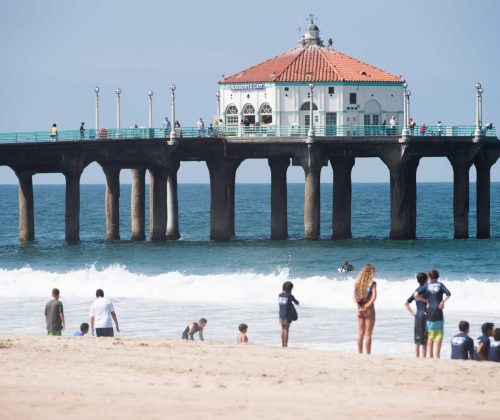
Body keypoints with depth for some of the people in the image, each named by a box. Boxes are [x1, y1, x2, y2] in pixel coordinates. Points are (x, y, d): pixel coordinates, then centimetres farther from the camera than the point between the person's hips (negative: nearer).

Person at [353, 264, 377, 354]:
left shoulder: (358, 282, 6)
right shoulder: (372, 283, -11)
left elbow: (354, 296, 3)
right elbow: (374, 297, -20)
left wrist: (358, 306, -6)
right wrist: (366, 307, -16)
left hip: (360, 311, 5)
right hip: (369, 310, -5)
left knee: (360, 334, 12)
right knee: (368, 334, -2)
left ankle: (360, 353, 15)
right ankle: (368, 355, -2)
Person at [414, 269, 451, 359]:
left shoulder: (426, 285, 3)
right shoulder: (440, 285, 1)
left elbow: (416, 295, -6)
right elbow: (448, 294, -13)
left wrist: (425, 301, 4)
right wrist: (442, 301, 0)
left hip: (429, 312, 1)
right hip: (438, 311, -1)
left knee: (430, 335, 9)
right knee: (439, 334, 2)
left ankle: (430, 355, 7)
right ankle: (437, 355, -5)